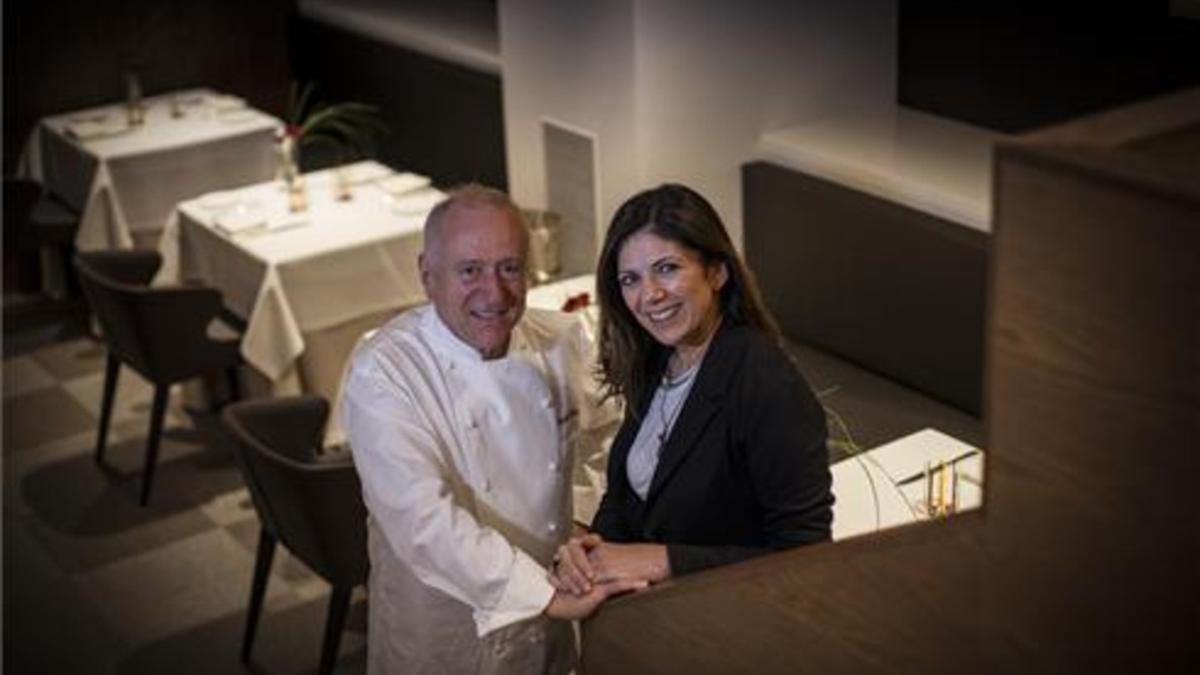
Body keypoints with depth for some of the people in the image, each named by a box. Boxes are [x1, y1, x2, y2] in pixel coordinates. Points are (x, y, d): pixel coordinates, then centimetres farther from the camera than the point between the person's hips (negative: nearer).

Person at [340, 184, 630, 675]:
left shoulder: (560, 340, -5)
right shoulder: (381, 374, -21)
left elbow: (597, 449, 10)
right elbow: (425, 521, -28)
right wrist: (551, 596, -30)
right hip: (440, 635, -4)